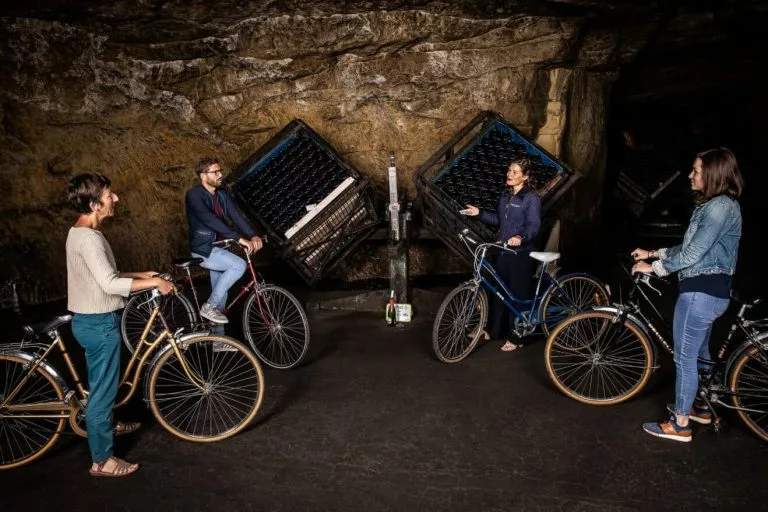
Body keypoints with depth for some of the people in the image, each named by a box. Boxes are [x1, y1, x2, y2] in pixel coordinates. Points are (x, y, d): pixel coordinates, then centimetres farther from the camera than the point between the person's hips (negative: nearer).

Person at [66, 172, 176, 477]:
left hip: (89, 319, 10)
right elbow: (110, 284, -33)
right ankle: (102, 460, 13)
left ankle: (104, 426, 48)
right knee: (103, 389, 1)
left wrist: (140, 275, 12)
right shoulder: (89, 238, -24)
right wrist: (155, 283, -26)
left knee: (101, 384, 27)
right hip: (99, 323, -10)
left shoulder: (79, 233, 9)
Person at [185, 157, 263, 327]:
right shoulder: (194, 195, -16)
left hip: (218, 248, 7)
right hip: (203, 250, -7)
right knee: (239, 265, -25)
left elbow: (236, 216, -5)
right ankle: (209, 306, -13)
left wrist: (253, 235, -23)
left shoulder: (223, 194, 6)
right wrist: (239, 238, -36)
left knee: (221, 295, 10)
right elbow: (210, 220, -29)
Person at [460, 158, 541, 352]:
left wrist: (521, 237, -40)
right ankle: (493, 330, 29)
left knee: (518, 294, 2)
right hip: (503, 252, 8)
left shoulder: (531, 198, -12)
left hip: (520, 254, -7)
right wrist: (479, 213, 8)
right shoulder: (505, 195, 11)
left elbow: (534, 226, -21)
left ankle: (516, 337, 14)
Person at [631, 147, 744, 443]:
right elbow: (690, 248, 17)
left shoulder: (720, 206, -20)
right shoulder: (714, 204, 13)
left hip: (701, 292, -11)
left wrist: (654, 268, -13)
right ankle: (699, 407, 39)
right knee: (699, 352, 23)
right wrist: (653, 253, 13)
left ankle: (680, 425, 9)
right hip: (709, 290, 11)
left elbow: (692, 255, -23)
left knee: (684, 357, -2)